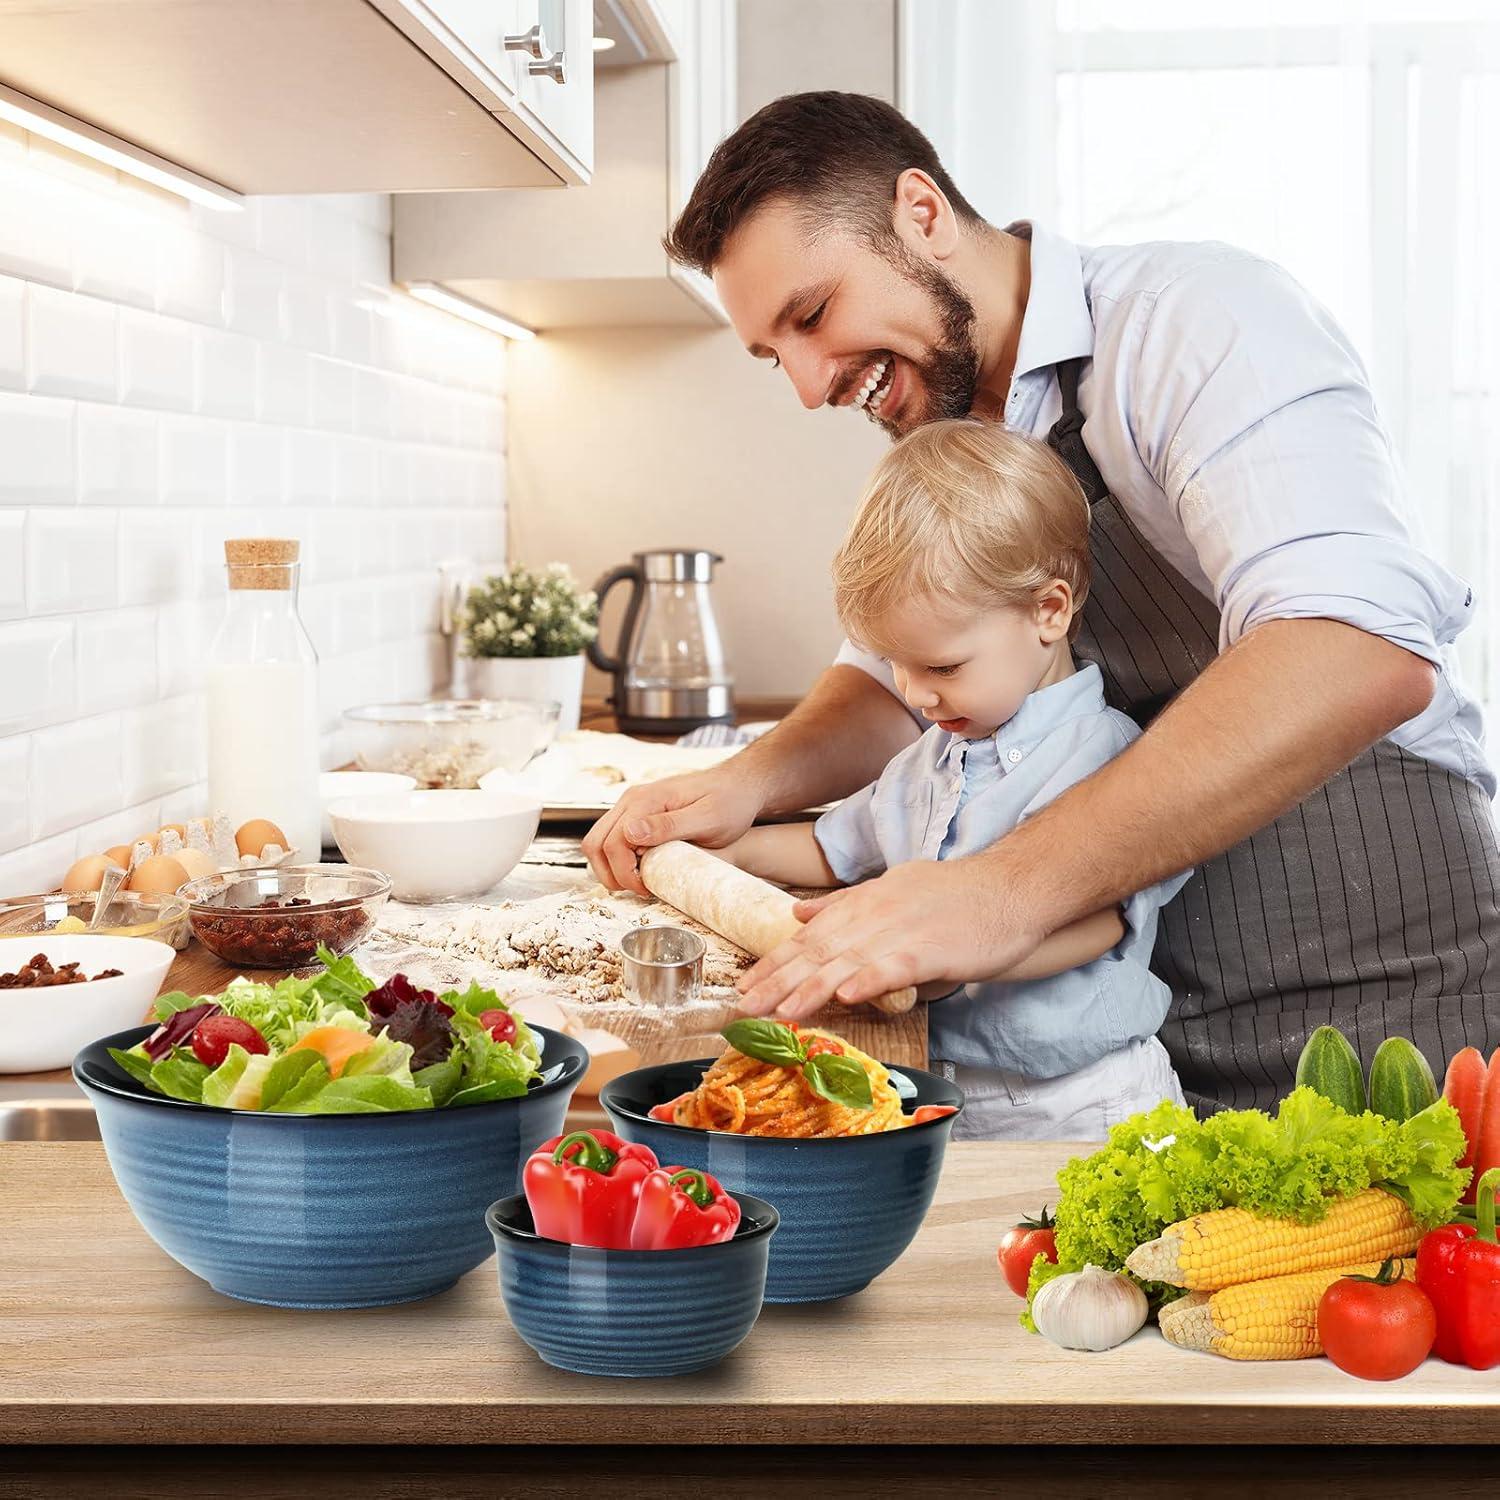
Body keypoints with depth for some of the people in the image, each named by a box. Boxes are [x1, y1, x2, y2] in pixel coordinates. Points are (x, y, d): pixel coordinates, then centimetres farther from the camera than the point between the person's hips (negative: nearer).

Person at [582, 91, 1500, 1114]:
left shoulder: (1198, 317, -17)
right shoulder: (934, 438, 10)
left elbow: (1363, 652, -33)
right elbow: (895, 684, 20)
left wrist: (1009, 887, -40)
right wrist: (749, 782, -3)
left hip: (1372, 1013, -7)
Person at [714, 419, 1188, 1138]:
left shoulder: (1103, 757, -11)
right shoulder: (928, 761, 17)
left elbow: (1085, 924, -26)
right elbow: (835, 848, 36)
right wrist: (724, 847, 25)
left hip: (1076, 1113, -7)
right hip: (944, 1091, 7)